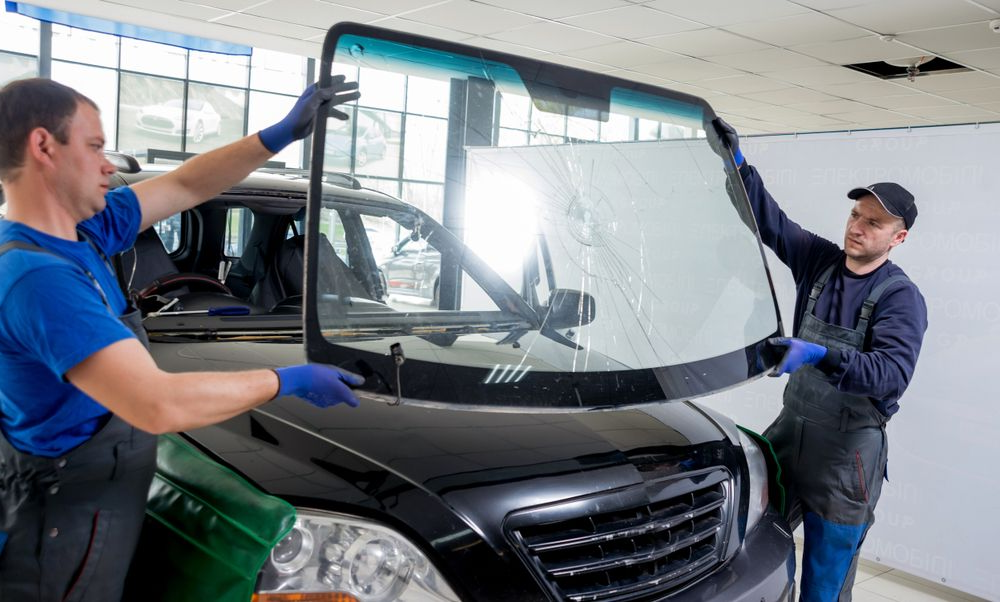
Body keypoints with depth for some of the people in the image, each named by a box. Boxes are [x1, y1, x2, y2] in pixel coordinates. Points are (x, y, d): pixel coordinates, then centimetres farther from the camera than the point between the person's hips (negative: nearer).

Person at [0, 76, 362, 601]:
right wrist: (289, 381, -24)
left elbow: (185, 187, 11)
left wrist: (281, 134, 4)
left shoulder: (80, 231, 1)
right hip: (66, 531, -9)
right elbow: (158, 406, -35)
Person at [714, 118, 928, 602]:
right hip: (790, 429, 5)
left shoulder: (900, 297, -12)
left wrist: (823, 355, -39)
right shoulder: (819, 261, 5)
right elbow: (770, 220, 4)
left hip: (846, 452, -5)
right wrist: (737, 164, -7)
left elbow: (893, 373, -25)